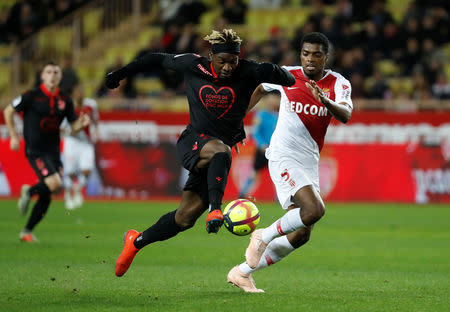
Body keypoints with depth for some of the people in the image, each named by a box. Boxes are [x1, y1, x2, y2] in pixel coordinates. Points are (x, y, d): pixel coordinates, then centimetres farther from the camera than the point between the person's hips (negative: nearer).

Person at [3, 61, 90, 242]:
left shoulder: (64, 101, 6)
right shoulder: (32, 96, -7)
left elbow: (74, 125, 12)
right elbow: (8, 111, 3)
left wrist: (82, 123, -11)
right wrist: (14, 136, -1)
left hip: (53, 151, 5)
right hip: (35, 150, -5)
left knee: (47, 197, 5)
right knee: (54, 183, -24)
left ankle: (27, 231, 21)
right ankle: (28, 192, 7)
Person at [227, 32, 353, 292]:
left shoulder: (338, 84, -1)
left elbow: (346, 115, -21)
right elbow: (260, 89, 21)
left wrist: (325, 101, -39)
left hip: (310, 162, 4)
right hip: (284, 155, -4)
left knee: (301, 235, 4)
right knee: (314, 209, -27)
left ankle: (243, 272, 16)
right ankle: (264, 236, -5)